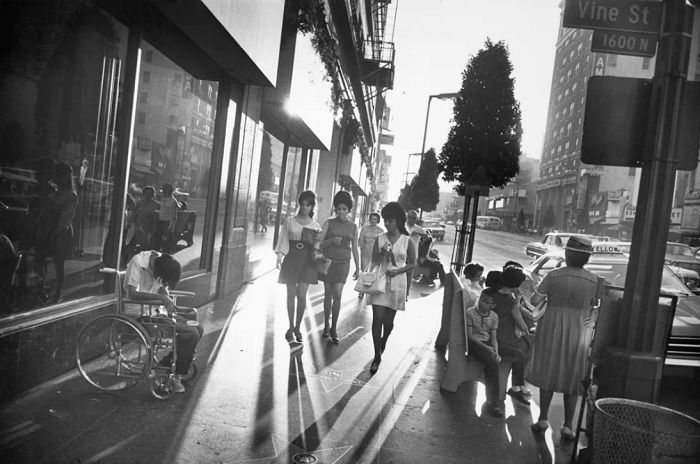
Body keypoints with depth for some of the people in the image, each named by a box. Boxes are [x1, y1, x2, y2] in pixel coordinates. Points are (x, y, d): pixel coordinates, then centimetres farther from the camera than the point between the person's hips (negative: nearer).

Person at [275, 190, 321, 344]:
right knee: (291, 294, 3)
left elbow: (316, 247, 11)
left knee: (302, 295, -3)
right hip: (291, 259, 0)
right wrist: (279, 257, -7)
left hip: (307, 261, 0)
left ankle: (297, 328, 11)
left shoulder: (315, 226, 6)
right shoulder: (289, 221, 4)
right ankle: (291, 328, 16)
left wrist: (316, 241, -8)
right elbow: (283, 240, 2)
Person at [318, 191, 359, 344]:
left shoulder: (353, 227, 7)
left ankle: (334, 329, 3)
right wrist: (331, 240, -20)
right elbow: (319, 243, -2)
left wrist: (358, 268, 12)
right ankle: (326, 325, 22)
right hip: (328, 261, 0)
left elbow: (355, 249, 12)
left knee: (337, 295, -9)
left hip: (343, 263, 0)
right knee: (328, 294, 6)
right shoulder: (329, 223, 1)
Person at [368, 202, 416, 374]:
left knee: (388, 320, 8)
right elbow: (374, 262, 5)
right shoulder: (380, 239, 2)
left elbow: (412, 263, 5)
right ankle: (377, 356, 5)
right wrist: (381, 253, -15)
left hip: (397, 284, -1)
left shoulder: (407, 241, -2)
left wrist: (398, 271, -11)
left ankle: (383, 340, 42)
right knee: (377, 318, -6)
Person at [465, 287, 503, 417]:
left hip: (488, 343, 6)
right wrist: (486, 348, -18)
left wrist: (496, 352, -13)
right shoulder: (470, 312, -5)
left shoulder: (494, 316, 9)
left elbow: (493, 337, 5)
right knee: (492, 362, -29)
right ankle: (493, 401, -21)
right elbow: (469, 335, -9)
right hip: (474, 343, -5)